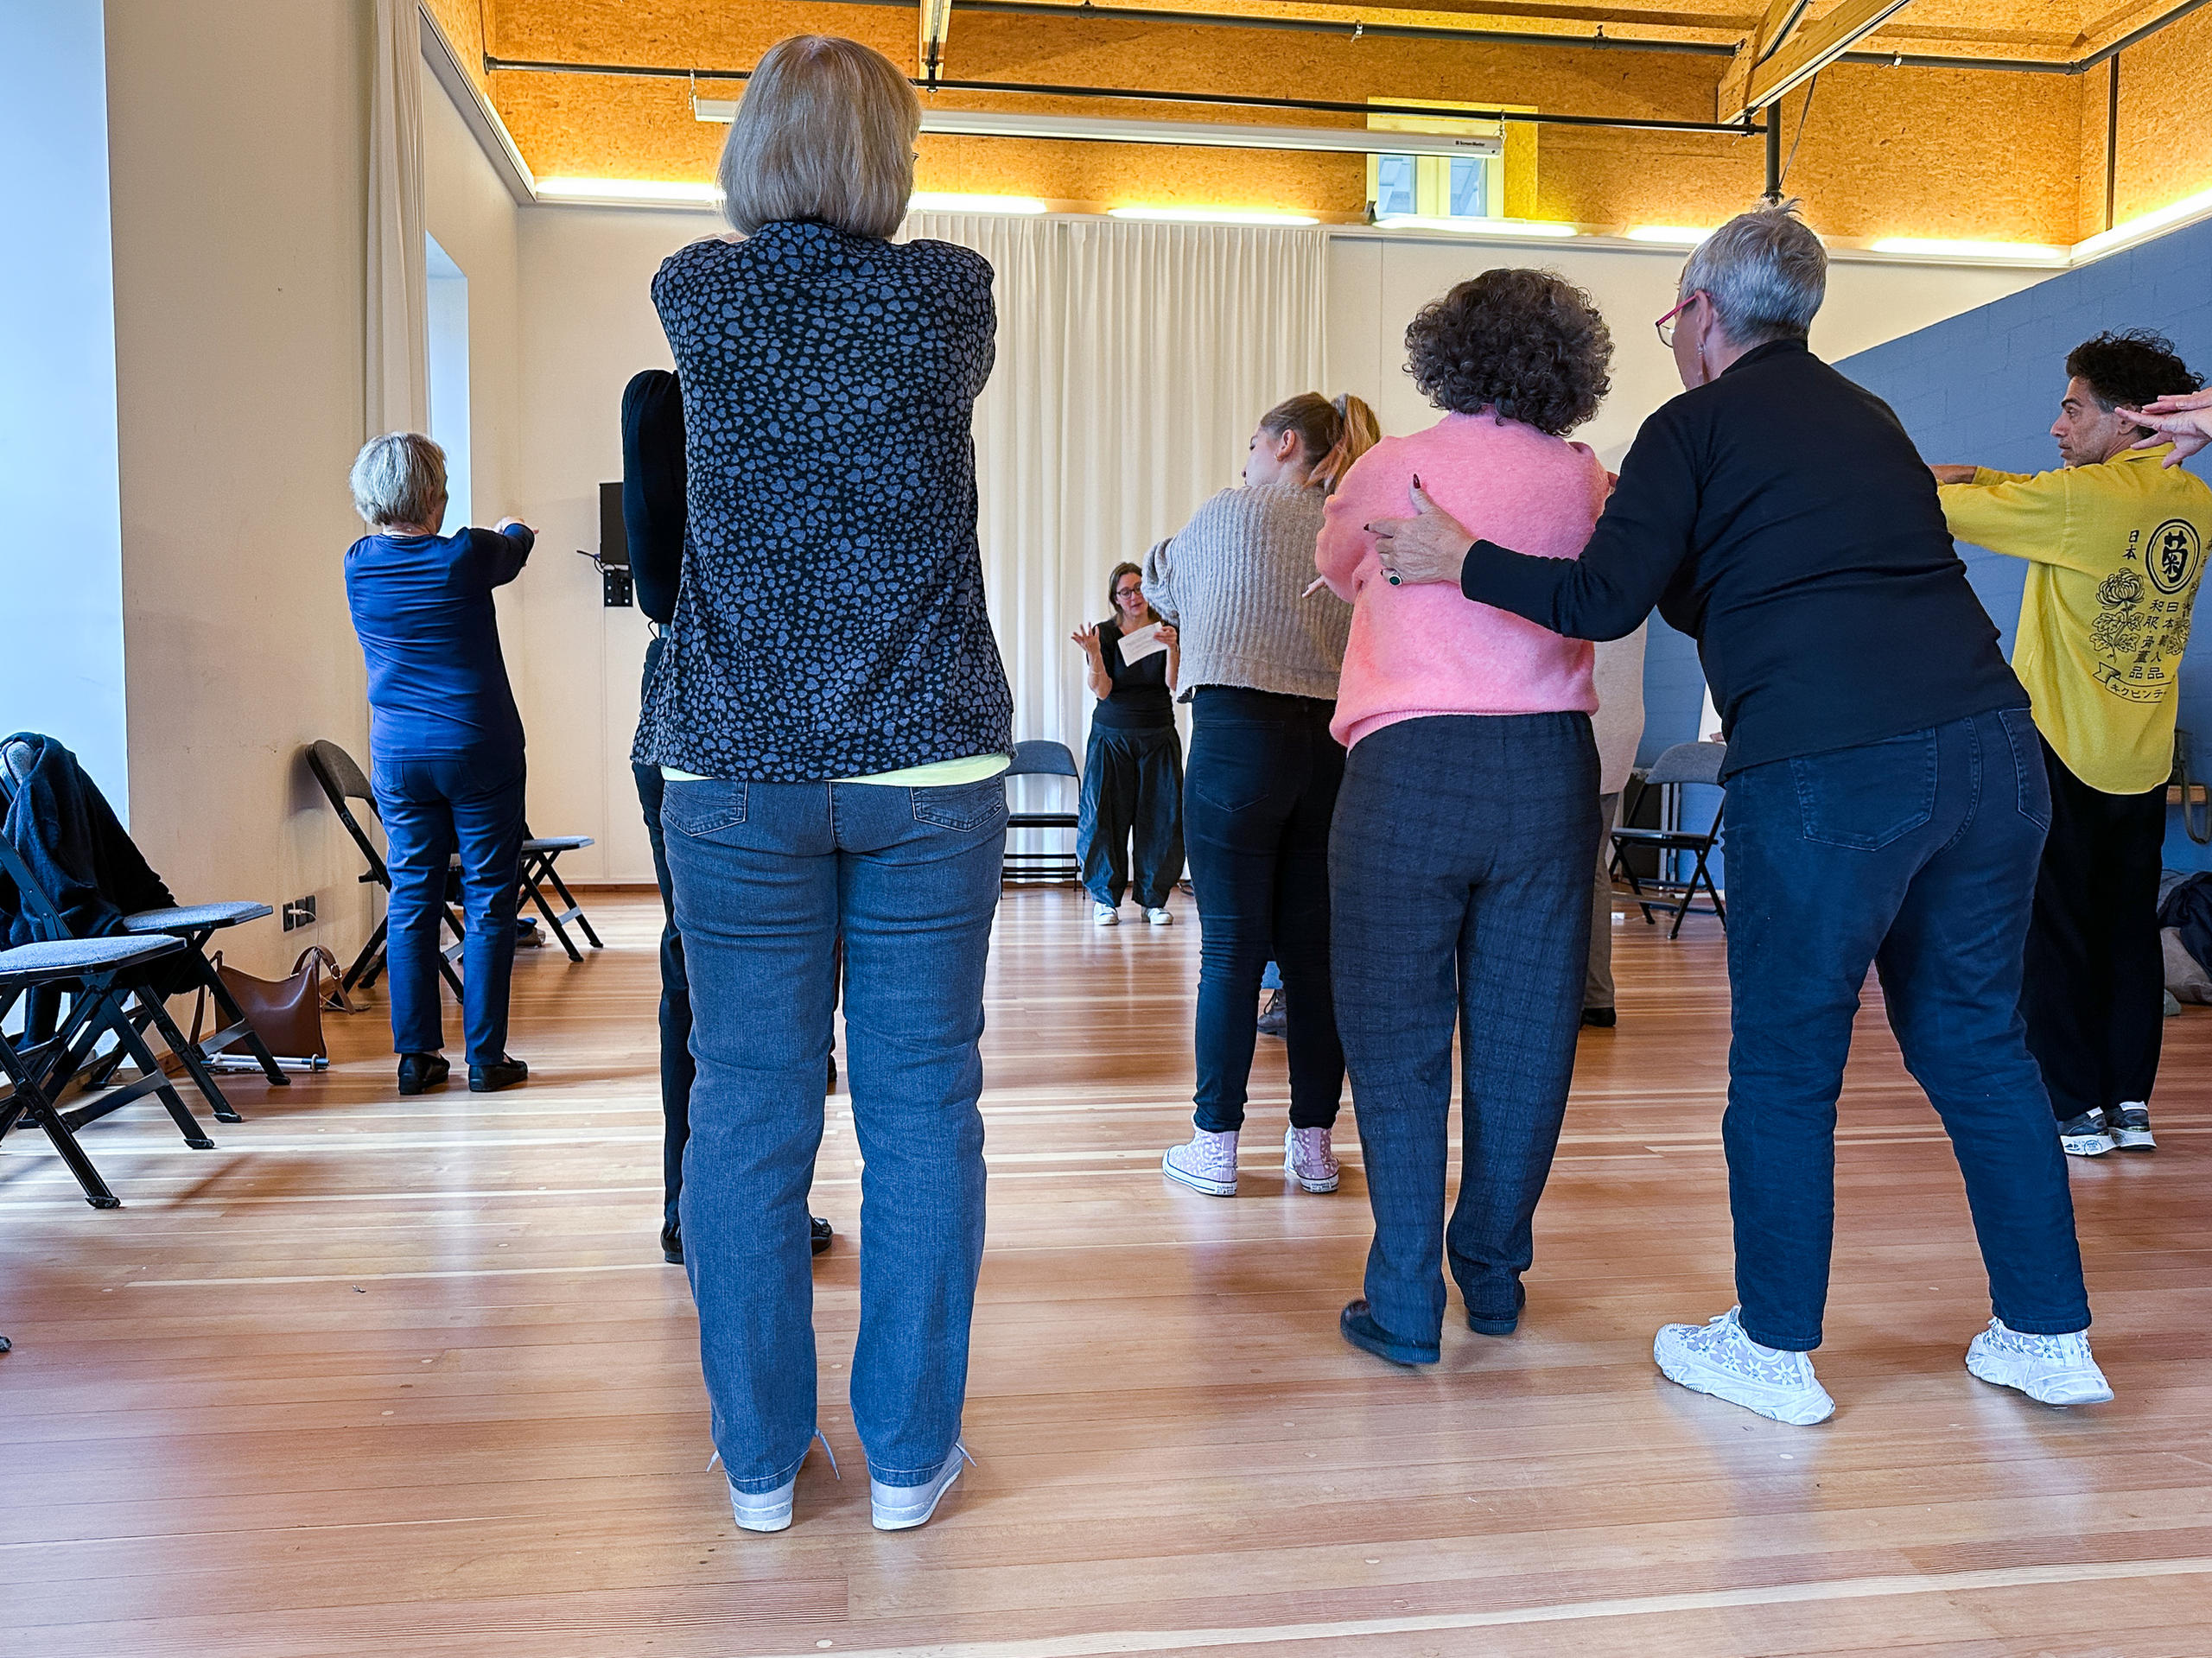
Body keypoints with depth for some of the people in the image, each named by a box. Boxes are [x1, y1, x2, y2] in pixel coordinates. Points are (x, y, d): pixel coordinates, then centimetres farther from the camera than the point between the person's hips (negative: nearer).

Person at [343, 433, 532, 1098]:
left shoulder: (358, 564, 2)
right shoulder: (467, 556, -10)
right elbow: (514, 550, 13)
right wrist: (514, 529, 38)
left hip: (397, 755, 4)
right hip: (478, 749, -4)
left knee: (410, 898, 8)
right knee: (488, 899, 2)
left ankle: (415, 1055, 11)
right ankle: (485, 1057, 4)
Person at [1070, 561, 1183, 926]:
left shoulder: (1166, 631, 3)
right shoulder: (1104, 633, 1)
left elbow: (1176, 686, -6)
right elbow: (1102, 691, -8)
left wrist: (1171, 649, -21)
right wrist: (1093, 652, -22)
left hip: (1158, 737, 1)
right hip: (1111, 737, -1)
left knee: (1159, 817, 0)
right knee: (1107, 814, -2)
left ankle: (1154, 899, 10)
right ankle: (1105, 898, 9)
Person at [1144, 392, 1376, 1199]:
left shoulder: (1226, 513, 4)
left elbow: (1163, 586, 20)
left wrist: (1164, 554, 43)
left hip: (1238, 733, -4)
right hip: (1336, 740, 4)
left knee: (1230, 948, 0)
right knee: (1314, 948, 8)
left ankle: (1215, 1146, 7)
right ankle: (1314, 1142, 15)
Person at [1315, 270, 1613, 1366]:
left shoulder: (1387, 469, 4)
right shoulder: (1586, 483, 8)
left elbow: (1337, 571, 24)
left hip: (1405, 767, -2)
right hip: (1548, 765, 3)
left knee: (1397, 1040, 4)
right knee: (1522, 1037, 11)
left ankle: (1404, 1305, 7)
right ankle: (1494, 1279, 25)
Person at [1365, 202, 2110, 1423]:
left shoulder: (1697, 426, 4)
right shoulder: (1869, 418, 24)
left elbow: (1603, 602, -5)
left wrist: (1461, 562, 5)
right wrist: (1684, 569, 37)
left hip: (1824, 771, -7)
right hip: (1991, 748, 7)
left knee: (1785, 1063, 6)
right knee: (1976, 1039, 17)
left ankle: (1775, 1349, 18)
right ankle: (2049, 1338, 25)